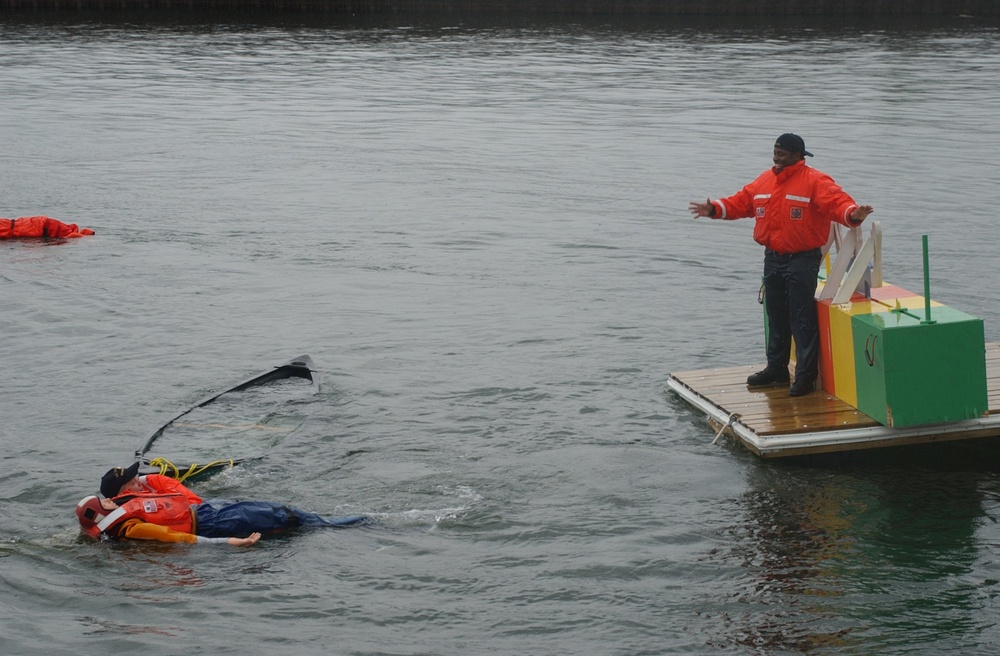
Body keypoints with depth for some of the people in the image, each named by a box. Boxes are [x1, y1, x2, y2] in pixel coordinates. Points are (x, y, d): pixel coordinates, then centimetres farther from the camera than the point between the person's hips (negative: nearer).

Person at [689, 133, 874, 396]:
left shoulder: (815, 181, -11)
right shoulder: (765, 180, 10)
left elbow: (837, 202, -23)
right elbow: (741, 202, 17)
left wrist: (852, 214, -42)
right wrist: (714, 209, 9)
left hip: (802, 259, -7)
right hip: (773, 258, 7)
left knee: (802, 318, -6)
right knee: (776, 316, 15)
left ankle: (806, 375, -1)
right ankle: (776, 369, 26)